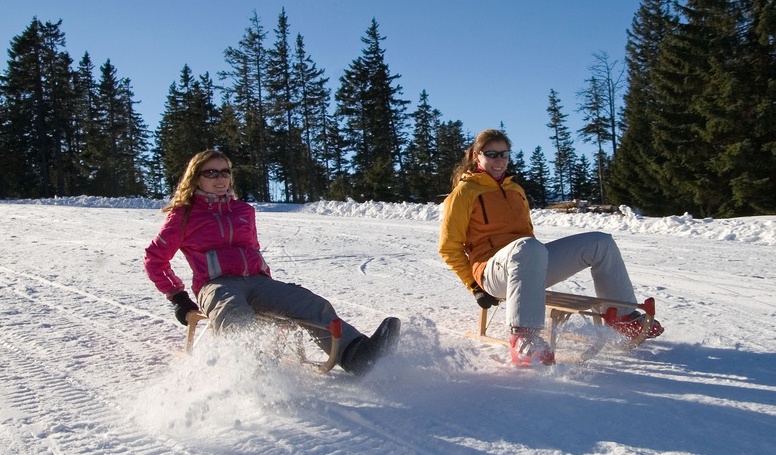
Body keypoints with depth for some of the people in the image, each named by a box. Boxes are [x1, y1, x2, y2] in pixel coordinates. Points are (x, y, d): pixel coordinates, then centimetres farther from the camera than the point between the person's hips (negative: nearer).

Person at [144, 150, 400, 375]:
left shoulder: (244, 211, 24)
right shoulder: (184, 215, 11)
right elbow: (154, 259, 16)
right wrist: (177, 297, 6)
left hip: (256, 282, 4)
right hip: (216, 285, -3)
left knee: (311, 304, -22)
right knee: (236, 320, -40)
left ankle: (356, 354, -40)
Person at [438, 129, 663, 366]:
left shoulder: (515, 189, 23)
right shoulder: (464, 192, 1)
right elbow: (449, 248, -2)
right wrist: (474, 286, -7)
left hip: (531, 266, 8)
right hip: (494, 270, -8)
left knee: (601, 243, 3)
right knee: (528, 247, -43)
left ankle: (623, 316, 13)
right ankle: (524, 340, -53)